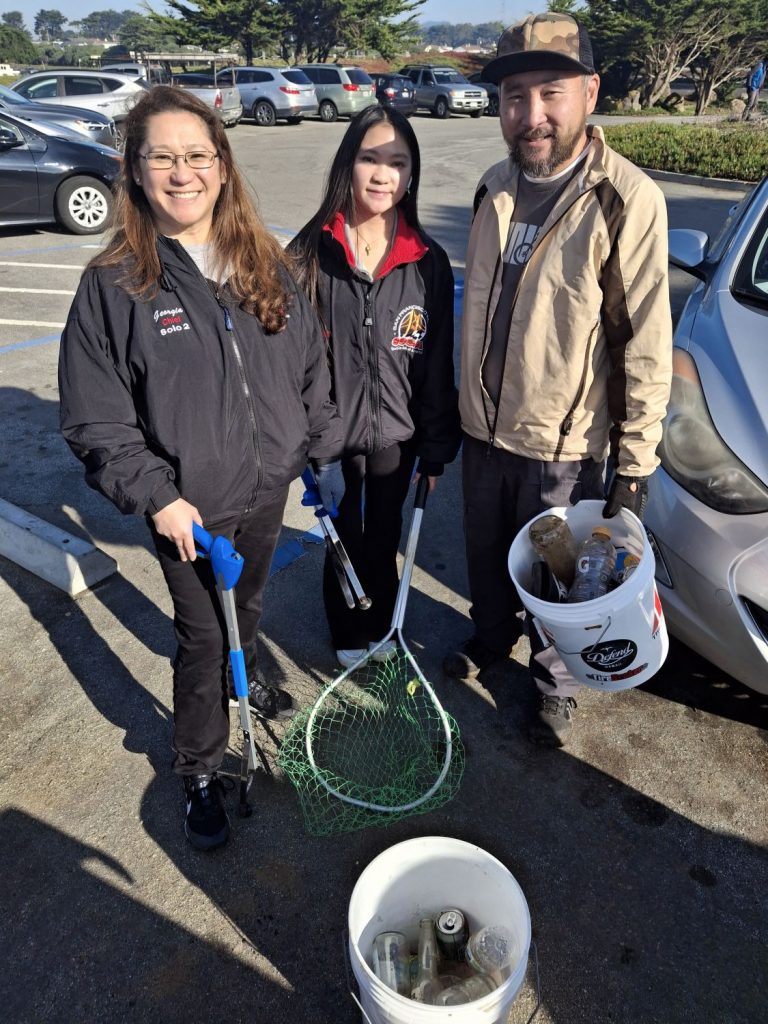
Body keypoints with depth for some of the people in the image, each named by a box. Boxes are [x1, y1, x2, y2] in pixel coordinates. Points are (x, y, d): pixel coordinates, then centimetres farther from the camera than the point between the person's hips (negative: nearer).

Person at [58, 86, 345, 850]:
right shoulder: (113, 284, -12)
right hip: (188, 506, -4)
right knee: (202, 636, 8)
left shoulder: (264, 264, 0)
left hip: (267, 485, 4)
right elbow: (95, 419, -11)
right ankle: (199, 770, 32)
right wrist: (156, 496, -17)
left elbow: (311, 367, 8)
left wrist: (325, 452, 9)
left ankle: (243, 678, 57)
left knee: (248, 604, 25)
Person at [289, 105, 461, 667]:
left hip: (397, 432, 1)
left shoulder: (428, 262, -5)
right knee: (343, 538, 16)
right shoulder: (310, 254, -9)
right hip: (331, 432, -1)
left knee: (383, 538, 19)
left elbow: (439, 363, -2)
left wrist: (437, 449, 1)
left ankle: (380, 630, 43)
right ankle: (348, 636, 41)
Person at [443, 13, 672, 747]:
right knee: (485, 556, 22)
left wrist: (635, 464, -14)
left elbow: (646, 347, -15)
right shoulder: (495, 187, 2)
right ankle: (490, 639, 50)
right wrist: (466, 398, 15)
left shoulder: (628, 200, -16)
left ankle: (555, 686, 39)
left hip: (565, 443, -5)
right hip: (483, 426, 5)